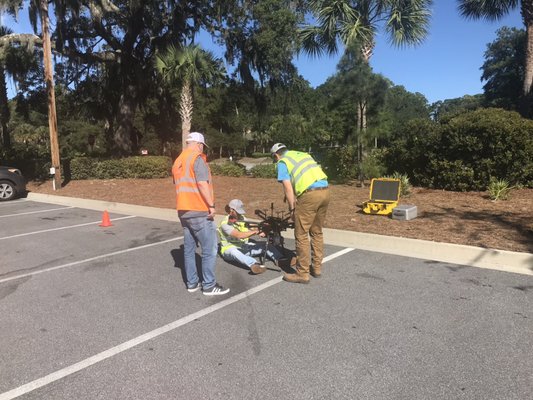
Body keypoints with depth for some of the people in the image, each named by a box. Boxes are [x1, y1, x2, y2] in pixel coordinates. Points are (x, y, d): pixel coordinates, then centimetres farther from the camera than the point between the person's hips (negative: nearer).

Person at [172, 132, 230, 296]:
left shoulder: (178, 161, 17)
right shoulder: (197, 158, -10)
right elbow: (202, 184, -20)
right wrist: (211, 205, -16)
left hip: (183, 211, 9)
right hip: (199, 211, -9)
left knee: (189, 248, 12)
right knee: (209, 249, -2)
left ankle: (192, 283, 18)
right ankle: (209, 286, 2)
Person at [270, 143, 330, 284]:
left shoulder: (282, 162, 7)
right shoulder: (303, 154, 27)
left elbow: (288, 187, -4)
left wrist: (292, 209, 5)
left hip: (310, 194, -7)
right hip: (325, 190, 7)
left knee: (301, 235, 2)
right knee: (317, 232, 19)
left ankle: (302, 274, 7)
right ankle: (317, 267, 27)